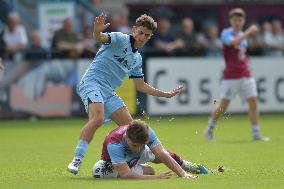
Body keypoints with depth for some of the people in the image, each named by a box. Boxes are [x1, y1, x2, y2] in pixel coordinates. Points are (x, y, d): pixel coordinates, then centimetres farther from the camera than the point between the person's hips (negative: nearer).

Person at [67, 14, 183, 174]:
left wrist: (167, 94, 28)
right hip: (92, 82, -8)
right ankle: (76, 160, -30)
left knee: (129, 125, 2)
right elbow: (100, 38, -22)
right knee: (98, 118, -31)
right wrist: (97, 30, -46)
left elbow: (141, 86, 29)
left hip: (108, 92, 8)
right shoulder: (120, 39, -2)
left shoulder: (137, 59, 20)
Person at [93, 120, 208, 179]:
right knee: (149, 171, -15)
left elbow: (162, 154, -33)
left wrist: (183, 174, -44)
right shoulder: (114, 144, -49)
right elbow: (126, 175, -53)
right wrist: (157, 177, -57)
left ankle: (183, 164, 45)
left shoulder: (147, 132, -35)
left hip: (136, 158, 5)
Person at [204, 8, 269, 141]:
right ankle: (210, 128, 16)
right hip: (230, 76, -6)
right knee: (223, 105, -4)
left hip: (245, 75, 6)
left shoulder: (243, 36, 16)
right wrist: (248, 32, -28)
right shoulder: (226, 33, -5)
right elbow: (232, 42, -28)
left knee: (253, 102, -3)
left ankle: (256, 133, -1)